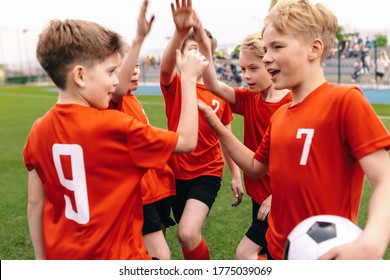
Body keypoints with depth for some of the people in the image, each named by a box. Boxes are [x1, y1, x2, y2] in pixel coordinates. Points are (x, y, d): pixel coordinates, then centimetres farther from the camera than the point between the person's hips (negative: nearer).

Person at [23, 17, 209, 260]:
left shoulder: (39, 131, -5)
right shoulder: (116, 127, -22)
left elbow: (35, 204, 1)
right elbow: (188, 141, -12)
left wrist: (42, 259, 13)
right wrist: (189, 78, -5)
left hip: (62, 256, 6)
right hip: (116, 256, -6)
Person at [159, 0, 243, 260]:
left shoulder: (220, 94, 0)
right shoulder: (175, 85, -4)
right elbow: (165, 67, -29)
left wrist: (236, 175, 8)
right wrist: (180, 32, -46)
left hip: (208, 173, -1)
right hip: (176, 172, 1)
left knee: (187, 233, -20)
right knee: (191, 237, 15)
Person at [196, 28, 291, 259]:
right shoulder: (249, 99, 2)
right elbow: (213, 86, -14)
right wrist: (205, 46, -26)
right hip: (259, 194, 7)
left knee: (245, 253, -7)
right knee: (268, 253, 20)